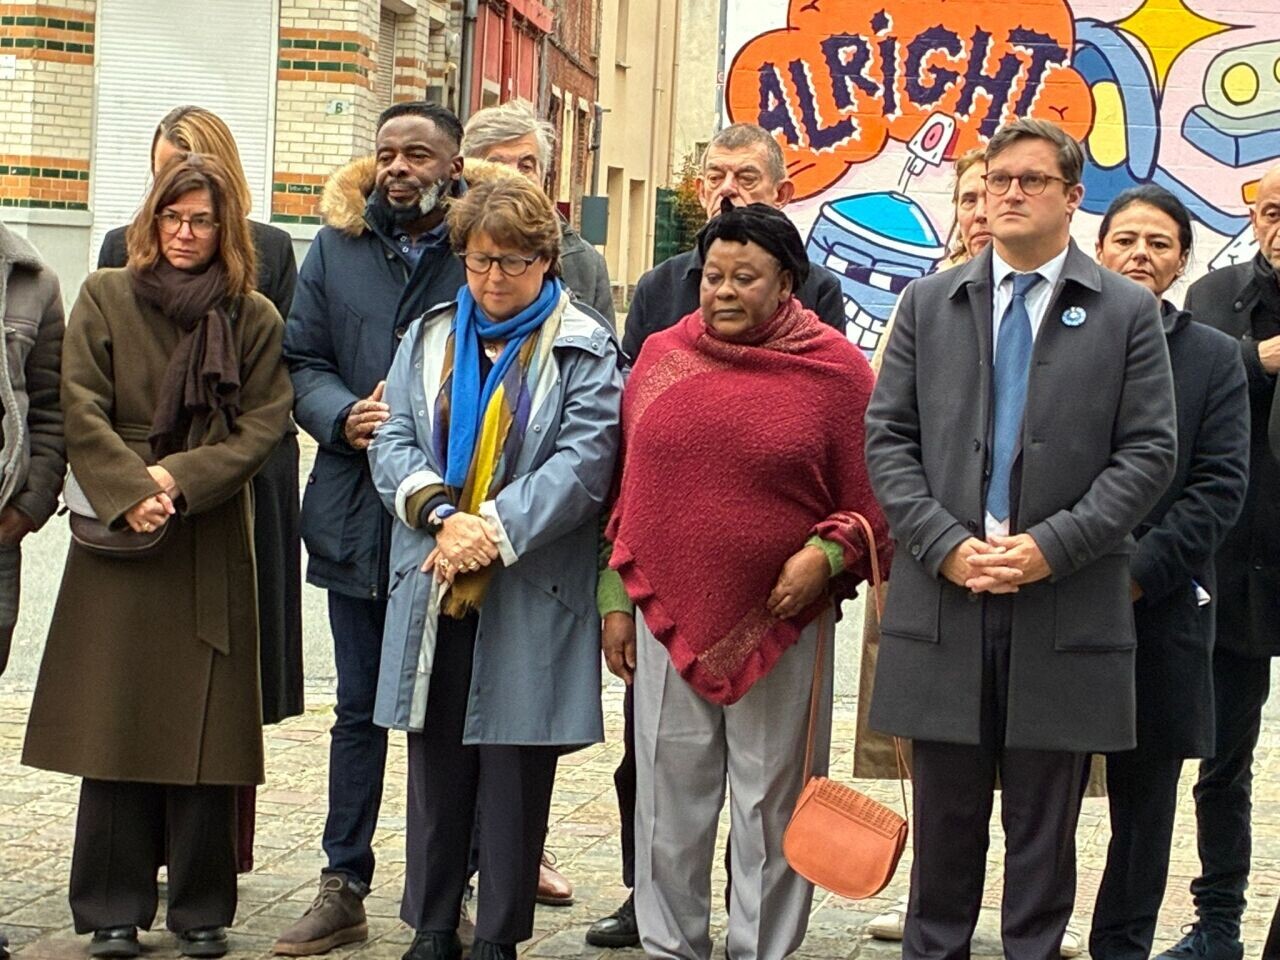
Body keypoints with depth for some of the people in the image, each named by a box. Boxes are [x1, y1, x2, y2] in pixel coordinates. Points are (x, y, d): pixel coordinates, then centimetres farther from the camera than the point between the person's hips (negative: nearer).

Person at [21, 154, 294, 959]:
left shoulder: (255, 319, 6)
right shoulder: (105, 298, 6)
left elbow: (266, 425, -1)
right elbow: (81, 410, -2)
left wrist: (182, 478, -13)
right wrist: (128, 491, -14)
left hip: (213, 550, 0)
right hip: (118, 539, 0)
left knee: (203, 729, 2)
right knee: (114, 723, 0)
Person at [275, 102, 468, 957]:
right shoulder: (337, 247, 9)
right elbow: (303, 361, 9)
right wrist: (344, 417, -10)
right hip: (358, 515, 4)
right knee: (360, 708, 13)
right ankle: (344, 888, 21)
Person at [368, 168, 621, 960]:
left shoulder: (583, 351, -1)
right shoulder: (429, 339, 12)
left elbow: (582, 462, -11)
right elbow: (394, 444, 4)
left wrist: (494, 531, -19)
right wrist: (441, 515, -14)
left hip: (530, 604, -4)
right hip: (434, 595, 4)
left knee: (515, 776, 3)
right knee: (435, 769, 11)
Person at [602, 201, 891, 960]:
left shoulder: (836, 368, -3)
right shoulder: (662, 355, 7)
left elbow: (871, 499, -1)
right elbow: (631, 483, 12)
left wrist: (826, 555, -17)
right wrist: (615, 598, 10)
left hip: (780, 625, -3)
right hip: (667, 617, 3)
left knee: (772, 805, 6)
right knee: (669, 803, 10)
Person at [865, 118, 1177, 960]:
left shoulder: (1127, 312, 4)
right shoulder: (928, 304, 10)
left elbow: (1149, 453, -2)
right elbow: (887, 439, 5)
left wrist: (1052, 545, -13)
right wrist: (946, 543, -9)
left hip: (1066, 606, -1)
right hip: (943, 600, 2)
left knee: (1045, 823, 6)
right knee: (945, 818, 8)